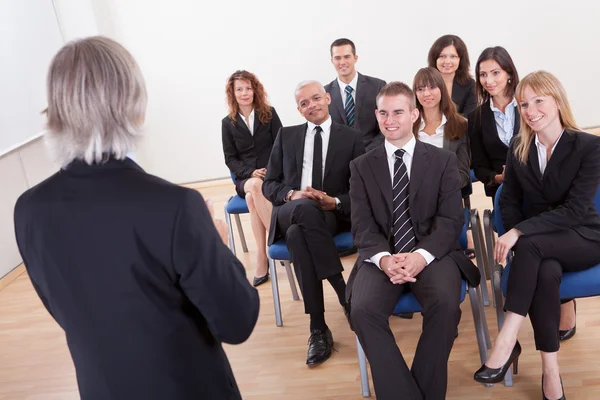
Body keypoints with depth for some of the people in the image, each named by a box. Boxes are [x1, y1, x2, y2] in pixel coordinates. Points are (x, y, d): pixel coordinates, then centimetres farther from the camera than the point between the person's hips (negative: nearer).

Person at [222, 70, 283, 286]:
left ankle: (262, 258, -30)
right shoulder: (228, 122, 7)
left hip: (273, 175, -1)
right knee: (255, 187, -36)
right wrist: (251, 173, -12)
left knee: (252, 198, -34)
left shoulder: (269, 114, 6)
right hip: (245, 179, 1)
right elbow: (230, 159, 5)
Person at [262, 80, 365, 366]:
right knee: (307, 209, -39)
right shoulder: (286, 136, 18)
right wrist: (292, 195, -9)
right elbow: (269, 184, 13)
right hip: (290, 211, 1)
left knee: (297, 234, -38)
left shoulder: (351, 138, 12)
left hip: (333, 214, -1)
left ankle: (318, 329, -31)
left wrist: (335, 202, -15)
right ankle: (344, 292, -33)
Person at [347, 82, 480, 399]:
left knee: (446, 305, -31)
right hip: (382, 256, 1)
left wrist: (423, 255, -19)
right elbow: (362, 226, 3)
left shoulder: (443, 160, 10)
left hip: (432, 253, 0)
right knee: (362, 310, -29)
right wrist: (384, 258, -19)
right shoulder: (362, 166, 12)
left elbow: (451, 219, 0)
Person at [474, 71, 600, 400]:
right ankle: (550, 370, -24)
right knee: (546, 272, -34)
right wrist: (515, 237, -14)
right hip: (537, 243, 3)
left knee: (531, 245, -36)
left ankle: (507, 342, -33)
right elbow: (509, 201, 7)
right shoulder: (519, 147, 3)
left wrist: (520, 233, -29)